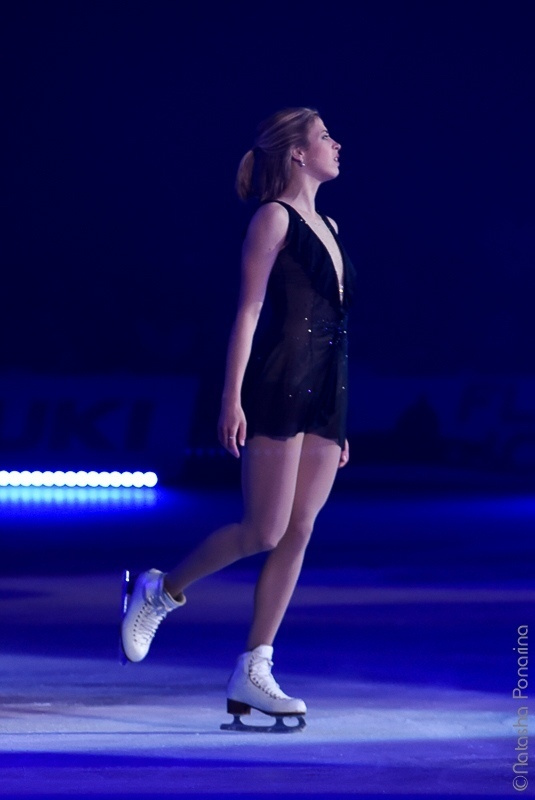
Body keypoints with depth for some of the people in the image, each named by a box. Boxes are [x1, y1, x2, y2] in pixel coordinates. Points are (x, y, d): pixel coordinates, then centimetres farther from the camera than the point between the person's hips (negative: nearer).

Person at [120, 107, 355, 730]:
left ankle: (252, 673, 2)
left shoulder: (326, 226, 19)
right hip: (279, 386, -8)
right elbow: (249, 311, -10)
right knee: (265, 532, -10)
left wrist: (339, 422, 20)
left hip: (323, 396, 8)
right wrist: (233, 397, -18)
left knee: (298, 535, 1)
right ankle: (160, 592, 11)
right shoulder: (274, 218, -4)